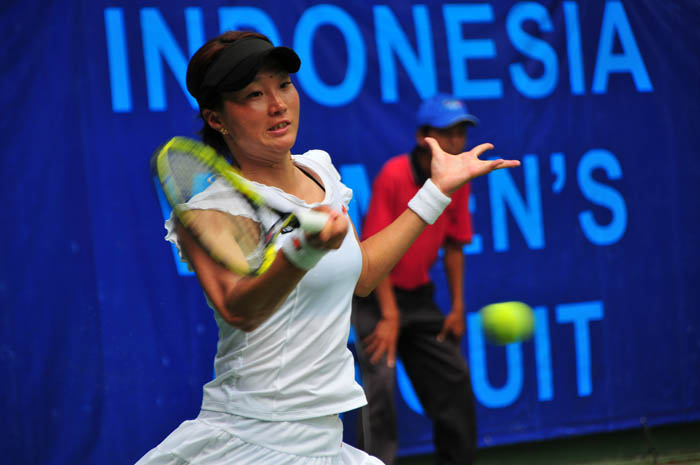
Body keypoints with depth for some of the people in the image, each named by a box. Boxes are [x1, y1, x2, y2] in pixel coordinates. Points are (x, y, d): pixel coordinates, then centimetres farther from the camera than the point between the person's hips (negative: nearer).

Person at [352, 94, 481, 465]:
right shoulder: (393, 175, -20)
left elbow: (453, 246, 8)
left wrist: (457, 308, 4)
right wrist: (389, 315, -24)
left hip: (419, 295, 7)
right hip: (374, 293, -7)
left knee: (454, 379, 9)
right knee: (380, 382, -18)